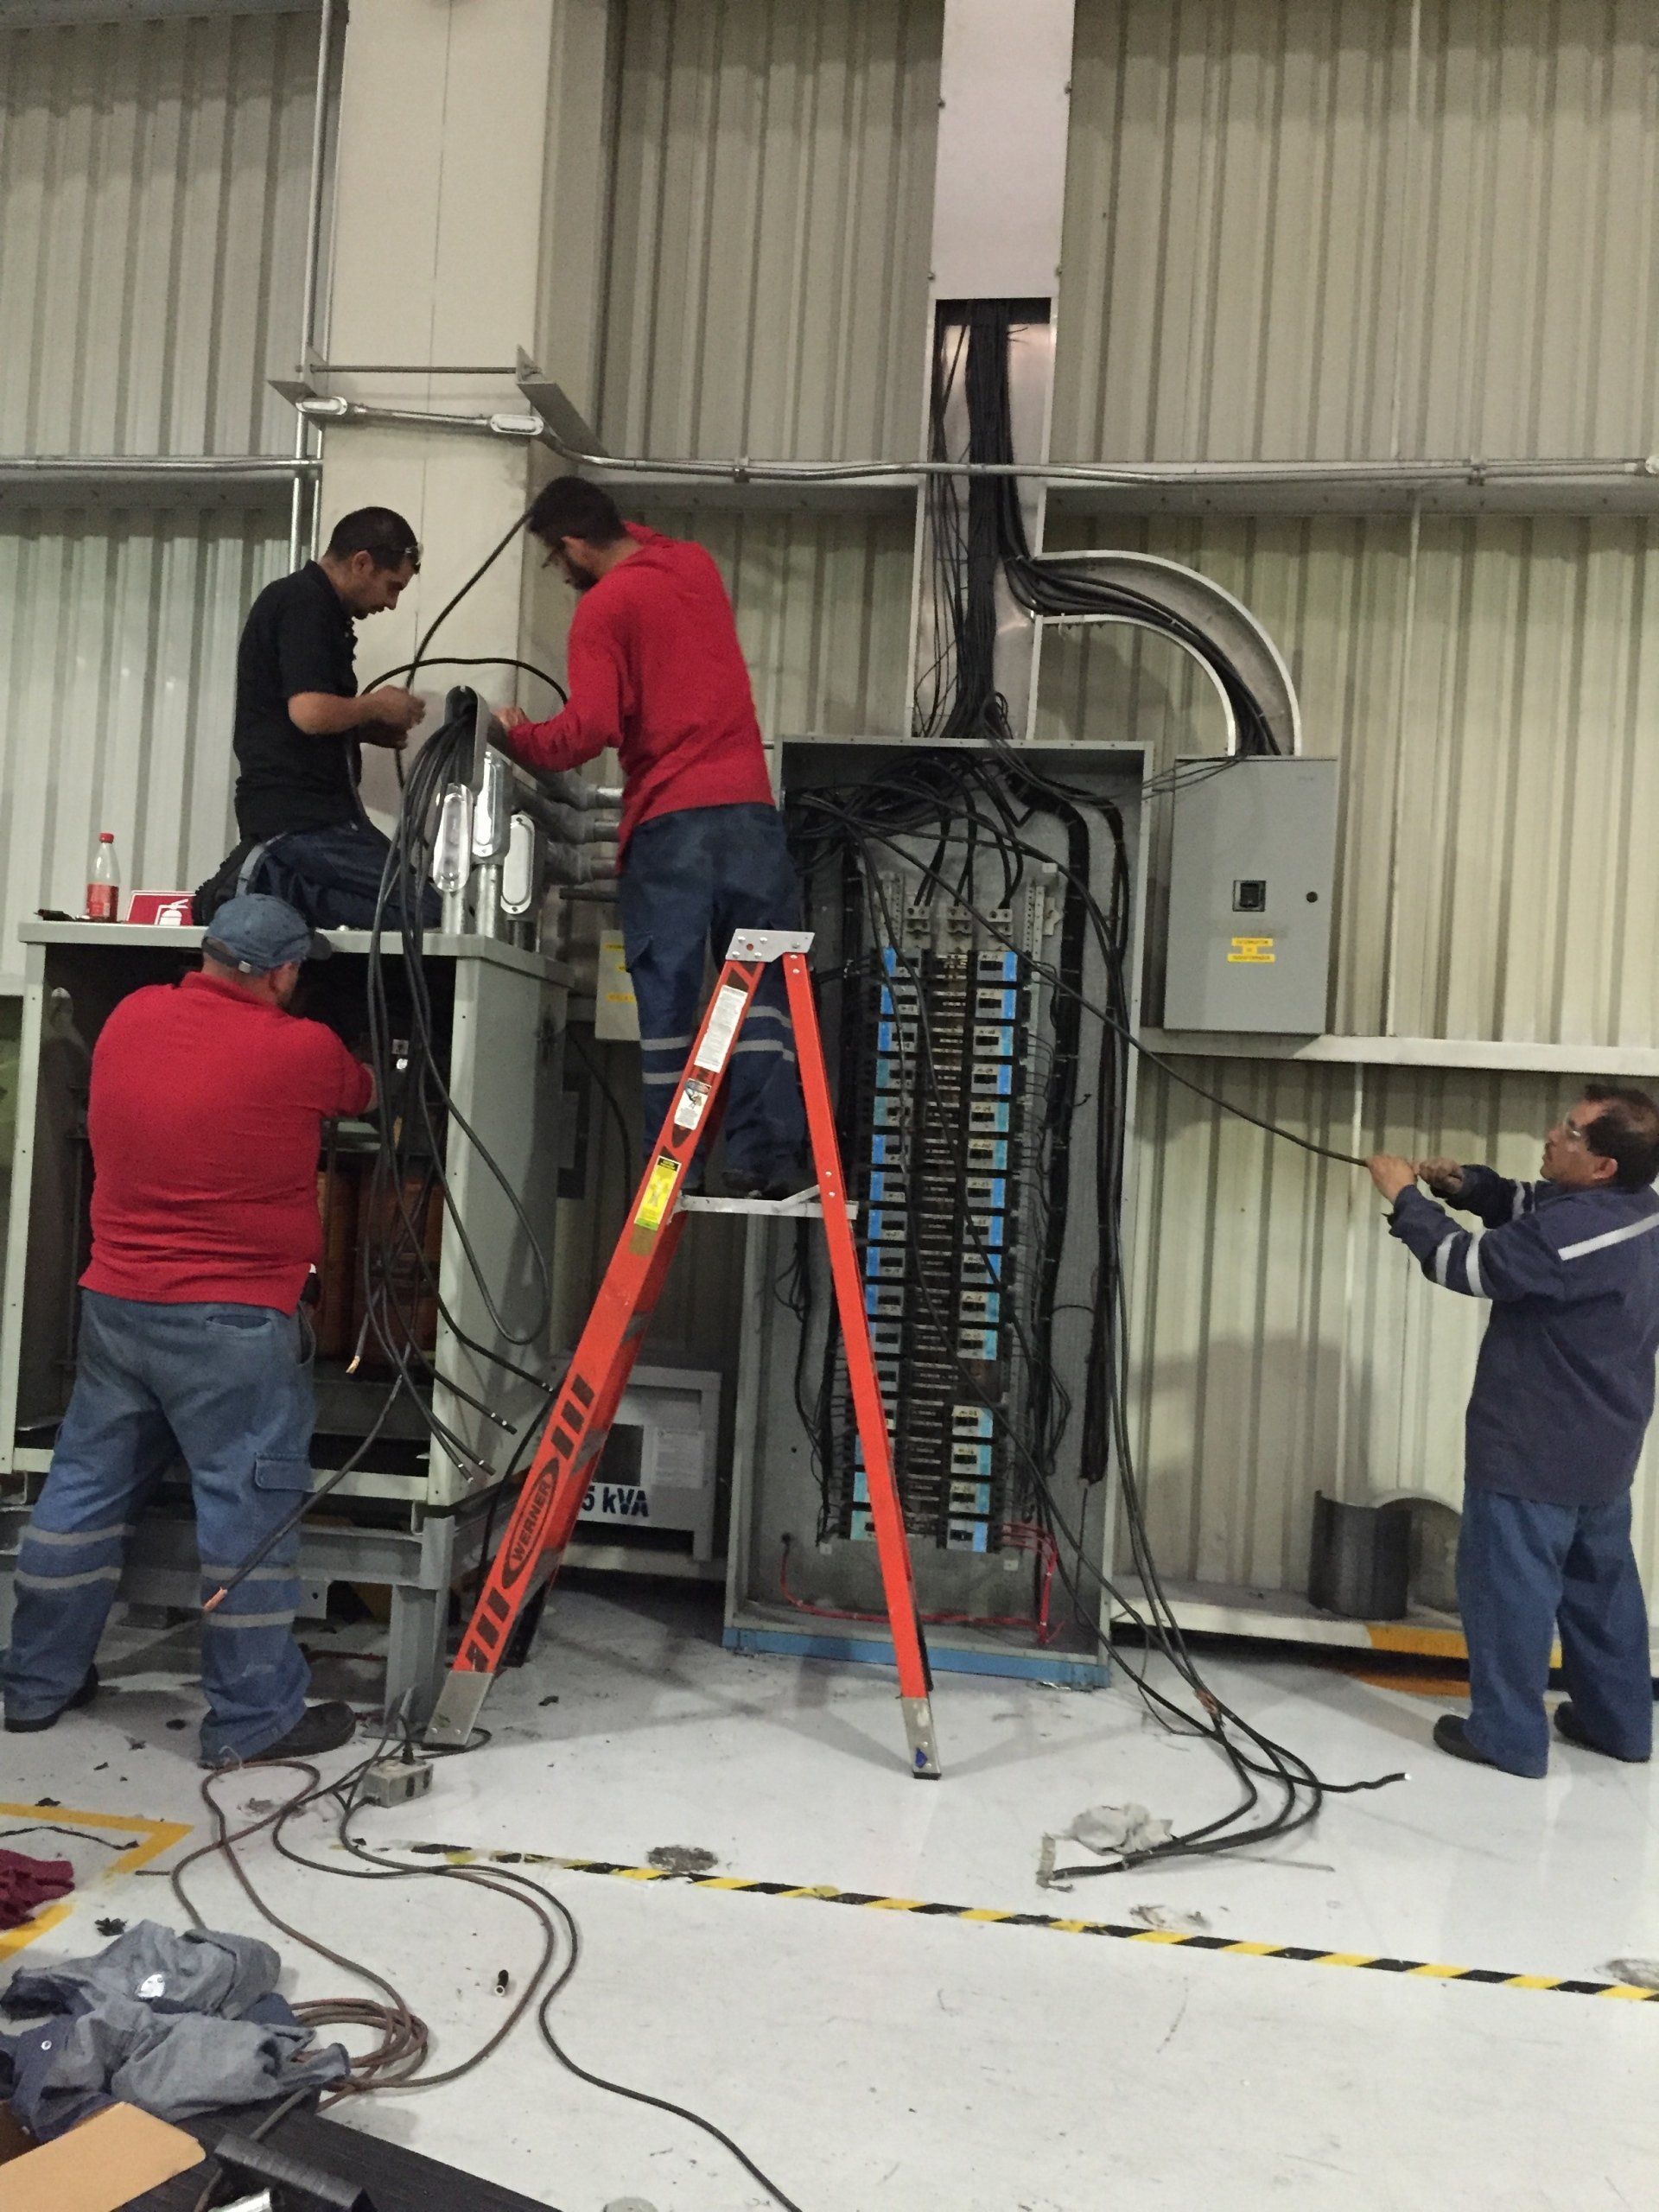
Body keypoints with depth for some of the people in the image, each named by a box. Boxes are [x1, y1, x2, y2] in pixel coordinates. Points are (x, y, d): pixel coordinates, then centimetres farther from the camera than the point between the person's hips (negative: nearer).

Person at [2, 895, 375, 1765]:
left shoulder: (129, 1018, 3)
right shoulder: (301, 1051, -13)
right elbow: (364, 1094, 8)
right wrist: (377, 1071, 31)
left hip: (114, 1302, 7)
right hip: (233, 1323, -7)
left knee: (86, 1486, 16)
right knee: (249, 1505, 1)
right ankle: (252, 1718, 9)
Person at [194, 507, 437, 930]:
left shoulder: (309, 601, 23)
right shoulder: (304, 603, -9)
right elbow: (310, 712, -22)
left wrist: (371, 729, 16)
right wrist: (375, 707, -5)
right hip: (300, 815, -10)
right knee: (420, 909, -18)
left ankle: (265, 877, -2)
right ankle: (267, 880, -15)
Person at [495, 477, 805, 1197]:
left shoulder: (603, 607, -3)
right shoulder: (696, 565, 17)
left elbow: (589, 730, -10)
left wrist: (522, 736, 6)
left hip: (669, 819, -4)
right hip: (749, 806, 5)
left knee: (667, 999, 1)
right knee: (761, 988, 2)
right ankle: (763, 1156, -4)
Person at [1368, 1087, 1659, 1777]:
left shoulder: (1576, 1231, -29)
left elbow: (1466, 1264, -23)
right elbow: (1529, 1207, 16)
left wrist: (1407, 1197, -11)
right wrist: (1465, 1184, 0)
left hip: (1534, 1451, -10)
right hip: (1601, 1448, 10)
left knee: (1509, 1586, 3)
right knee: (1600, 1581, 21)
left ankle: (1509, 1735, 12)